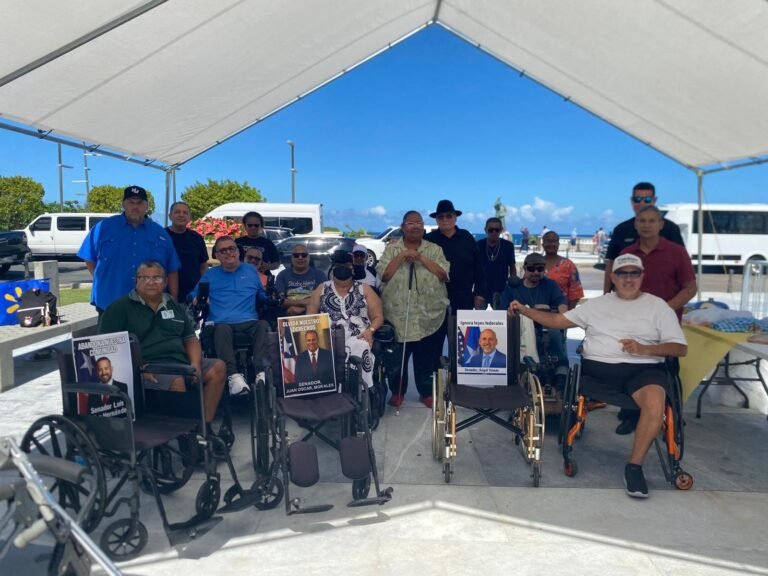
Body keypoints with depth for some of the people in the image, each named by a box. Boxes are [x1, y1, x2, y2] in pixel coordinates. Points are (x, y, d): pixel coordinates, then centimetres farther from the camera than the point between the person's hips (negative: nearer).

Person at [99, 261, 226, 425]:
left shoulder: (175, 307, 22)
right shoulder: (119, 308, 6)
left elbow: (191, 339, 21)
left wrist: (195, 364, -1)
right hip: (148, 368, -6)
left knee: (218, 367, -15)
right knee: (177, 382, -34)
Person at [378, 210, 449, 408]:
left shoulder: (434, 249, 6)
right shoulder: (391, 249, 4)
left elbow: (444, 274, -6)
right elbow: (384, 275, -8)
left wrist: (421, 258, -14)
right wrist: (401, 256, -16)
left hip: (429, 315, 1)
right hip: (398, 315, -1)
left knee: (426, 357, 9)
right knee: (397, 356, 7)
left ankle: (426, 392, 26)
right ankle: (397, 392, 24)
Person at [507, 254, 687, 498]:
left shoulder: (657, 306, 10)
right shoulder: (597, 304, 16)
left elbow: (680, 348, 3)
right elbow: (558, 321, 12)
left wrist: (644, 349, -14)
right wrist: (524, 310, 1)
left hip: (643, 368, -2)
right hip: (598, 367, 3)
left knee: (655, 402, -32)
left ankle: (634, 466, -14)